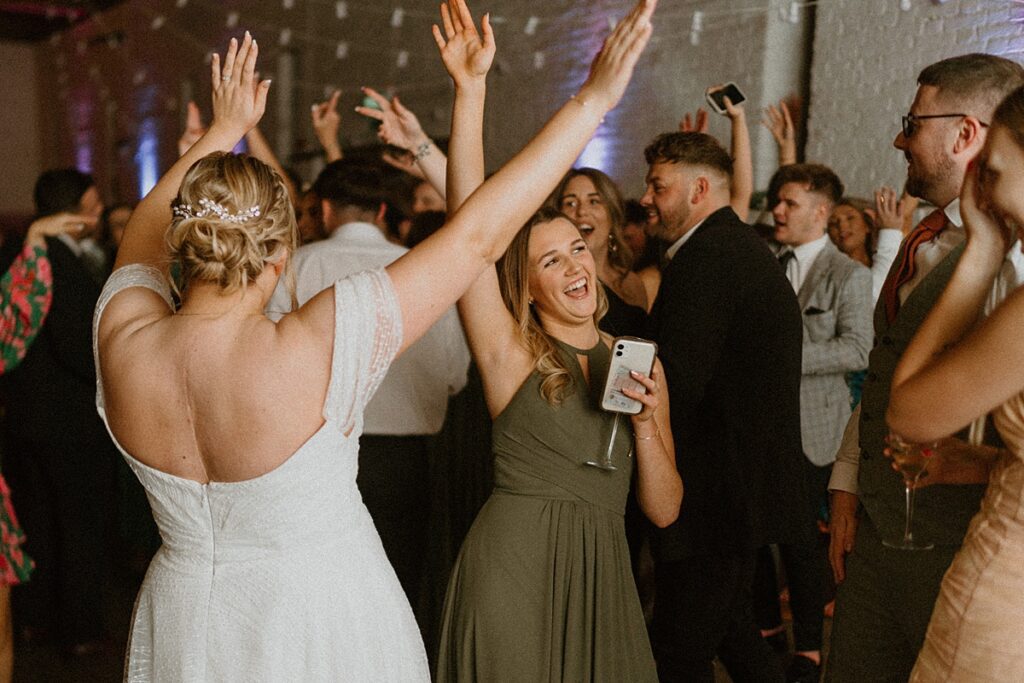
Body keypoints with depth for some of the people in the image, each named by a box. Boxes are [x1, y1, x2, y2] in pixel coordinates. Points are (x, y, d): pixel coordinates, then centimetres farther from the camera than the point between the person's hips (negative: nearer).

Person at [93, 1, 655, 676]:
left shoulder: (124, 341, -16)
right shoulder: (315, 350, -30)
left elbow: (143, 235, 7)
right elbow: (477, 235, -26)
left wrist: (225, 129, 16)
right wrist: (593, 100, -20)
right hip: (320, 621, -4)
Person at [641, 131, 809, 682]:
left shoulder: (705, 258, -19)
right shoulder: (748, 247, 15)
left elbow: (675, 384, -26)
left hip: (713, 488, -11)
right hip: (748, 482, 11)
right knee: (730, 629, 25)